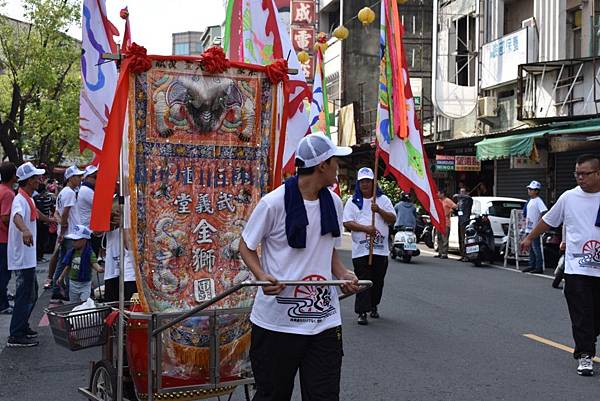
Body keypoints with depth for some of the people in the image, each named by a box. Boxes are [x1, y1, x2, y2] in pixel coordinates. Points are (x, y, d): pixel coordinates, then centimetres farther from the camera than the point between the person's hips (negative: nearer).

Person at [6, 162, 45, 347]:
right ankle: (16, 336, -3)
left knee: (31, 293, 18)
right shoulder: (20, 200, -19)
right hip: (23, 257, -10)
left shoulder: (28, 199, 11)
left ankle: (22, 327, 29)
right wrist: (25, 230, -62)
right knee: (25, 295, -7)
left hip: (28, 257, 10)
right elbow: (17, 216, -43)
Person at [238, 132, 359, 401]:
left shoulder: (334, 203, 8)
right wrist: (261, 275, -18)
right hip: (276, 321, -4)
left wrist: (343, 274, 1)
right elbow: (246, 246, 0)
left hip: (324, 320, 5)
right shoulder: (274, 202, -10)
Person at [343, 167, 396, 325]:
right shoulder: (353, 201, 6)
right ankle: (362, 312, -7)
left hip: (380, 249, 2)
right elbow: (347, 223, -2)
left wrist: (379, 210, -14)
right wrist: (365, 228, -15)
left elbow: (393, 219, 2)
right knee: (363, 281, -7)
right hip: (360, 249, -2)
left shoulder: (383, 199, 10)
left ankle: (374, 306, 28)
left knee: (378, 281, 9)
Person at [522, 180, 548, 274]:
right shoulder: (530, 200, 16)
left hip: (535, 229, -10)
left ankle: (539, 267, -6)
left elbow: (544, 211, -25)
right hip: (529, 228, 10)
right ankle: (532, 266, 21)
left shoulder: (538, 201, -12)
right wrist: (526, 220, 18)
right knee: (531, 249, 14)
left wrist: (540, 222, -22)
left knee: (536, 248, -8)